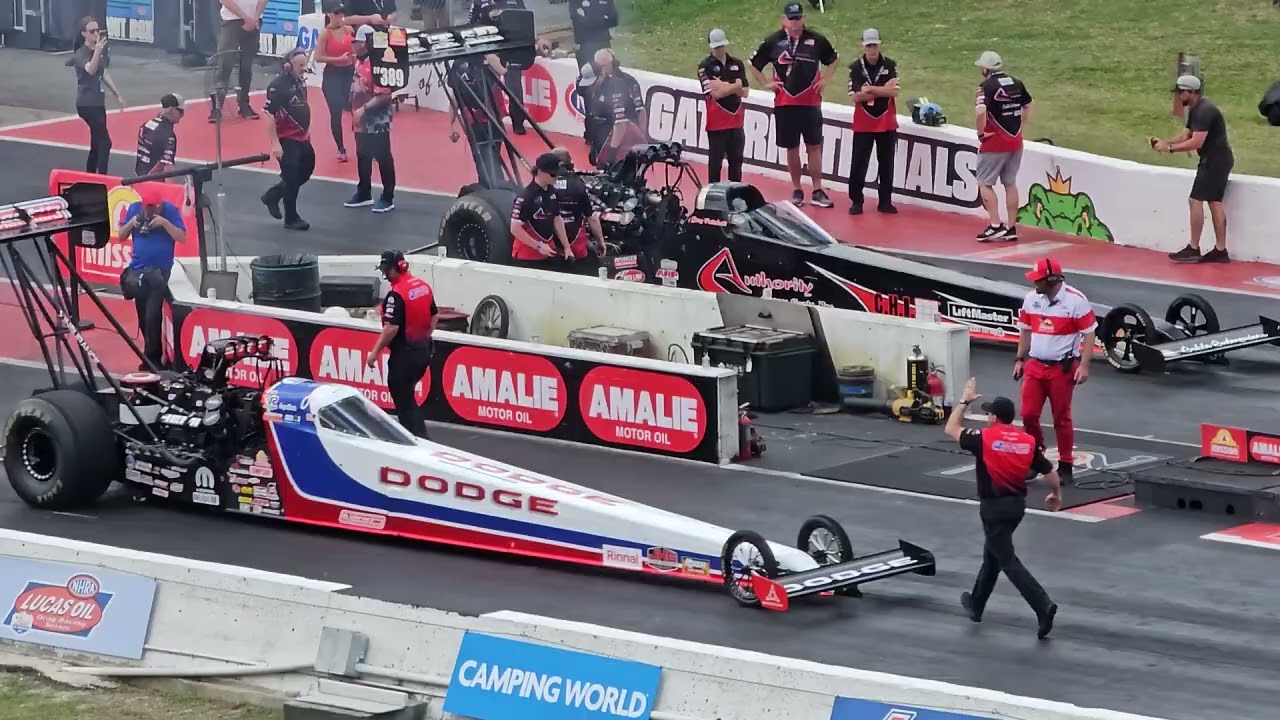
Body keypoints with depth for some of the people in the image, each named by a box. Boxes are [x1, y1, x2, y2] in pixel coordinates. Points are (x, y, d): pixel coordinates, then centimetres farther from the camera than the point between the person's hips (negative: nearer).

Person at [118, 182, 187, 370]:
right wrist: (131, 223, -10)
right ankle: (153, 354, 19)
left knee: (153, 316, -12)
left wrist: (164, 222, -21)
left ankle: (152, 358, -6)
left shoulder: (170, 210, -7)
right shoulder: (134, 209, 2)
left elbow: (182, 237, -10)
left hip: (160, 272, -4)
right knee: (143, 318, 8)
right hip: (138, 271, 4)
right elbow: (121, 237, 8)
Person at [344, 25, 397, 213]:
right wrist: (355, 111, 17)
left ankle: (388, 198, 8)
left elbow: (384, 94, -26)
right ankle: (364, 194, 31)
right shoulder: (359, 62, 8)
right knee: (363, 157, 18)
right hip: (362, 121, 10)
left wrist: (364, 108, -25)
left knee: (383, 158, 0)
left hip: (377, 121, -10)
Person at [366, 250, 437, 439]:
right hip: (423, 351, 9)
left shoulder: (396, 294, -21)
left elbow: (391, 328, -25)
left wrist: (375, 352, -17)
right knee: (407, 395, 21)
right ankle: (419, 434, 24)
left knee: (403, 399, 1)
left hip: (404, 353, -9)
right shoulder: (423, 285, 6)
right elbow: (434, 316, 16)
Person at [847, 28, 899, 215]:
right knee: (858, 163, -1)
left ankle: (885, 201, 15)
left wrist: (870, 89, -18)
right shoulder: (856, 67, -5)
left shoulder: (890, 66, -2)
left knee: (886, 163, 7)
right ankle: (856, 201, 7)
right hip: (863, 124, -1)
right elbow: (855, 96, -13)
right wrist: (883, 90, -13)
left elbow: (894, 91, -13)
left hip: (887, 124, 1)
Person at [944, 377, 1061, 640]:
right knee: (992, 553, 24)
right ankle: (976, 604, 37)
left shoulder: (984, 438, -14)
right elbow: (1050, 472, 4)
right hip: (1017, 504, 7)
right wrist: (1056, 495, 24)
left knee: (1008, 561, -6)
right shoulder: (1028, 442, 0)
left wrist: (965, 400, 11)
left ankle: (1043, 606, -21)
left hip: (994, 507, -7)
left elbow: (951, 429, 1)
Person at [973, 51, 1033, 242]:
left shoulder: (987, 86, -15)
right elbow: (1027, 106, 16)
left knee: (984, 183, 4)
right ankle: (1011, 228, 16)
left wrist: (981, 133, -14)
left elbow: (981, 111, -28)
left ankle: (995, 226, -4)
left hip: (994, 143, -7)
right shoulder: (1017, 84, 6)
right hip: (1015, 141, 7)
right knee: (1010, 183, 14)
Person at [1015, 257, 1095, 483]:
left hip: (1063, 368, -5)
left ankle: (1065, 466, 13)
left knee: (1061, 418, 2)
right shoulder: (1031, 299, 4)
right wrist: (1020, 359, 13)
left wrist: (1084, 365, -17)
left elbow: (1089, 333, -11)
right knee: (1028, 415, 2)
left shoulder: (1076, 300, -13)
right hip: (1034, 366, 5)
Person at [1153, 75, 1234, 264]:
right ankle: (1220, 250, 10)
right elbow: (1184, 136, 14)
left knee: (1196, 200, -9)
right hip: (1219, 160, 11)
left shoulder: (1204, 111, -20)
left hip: (1214, 160, -11)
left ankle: (1193, 249, -7)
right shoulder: (1196, 110, 14)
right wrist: (1164, 143, -2)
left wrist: (1169, 148, -21)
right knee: (1215, 202, 10)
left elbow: (1196, 142, -25)